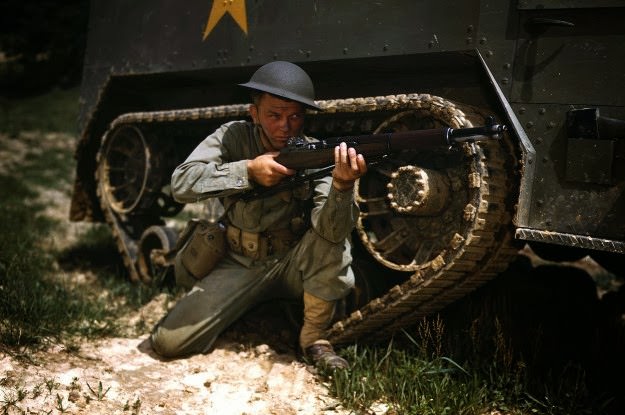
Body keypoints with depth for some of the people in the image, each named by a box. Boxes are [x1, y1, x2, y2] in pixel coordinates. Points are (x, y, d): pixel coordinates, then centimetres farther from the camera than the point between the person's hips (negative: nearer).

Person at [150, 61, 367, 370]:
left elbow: (331, 231, -28)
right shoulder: (234, 137, -9)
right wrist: (249, 170, -32)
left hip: (293, 264, -1)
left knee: (334, 245, -33)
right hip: (240, 264, 1)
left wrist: (342, 185, -48)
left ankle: (313, 336, -11)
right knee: (169, 340, -12)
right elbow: (181, 183, -22)